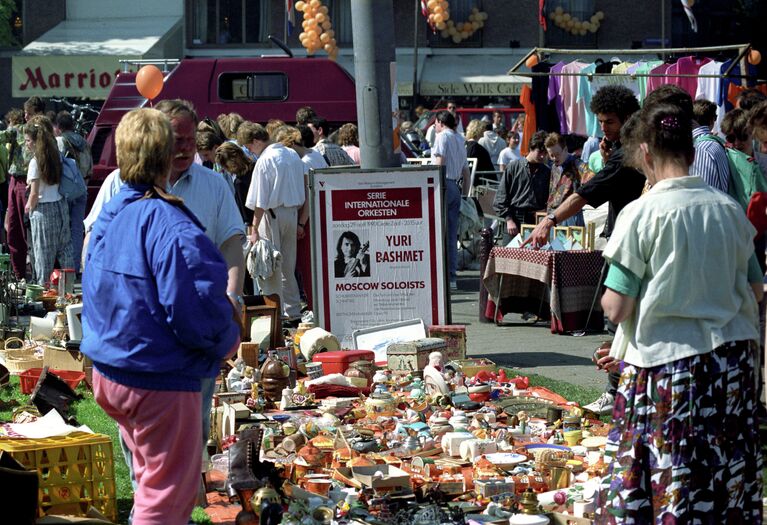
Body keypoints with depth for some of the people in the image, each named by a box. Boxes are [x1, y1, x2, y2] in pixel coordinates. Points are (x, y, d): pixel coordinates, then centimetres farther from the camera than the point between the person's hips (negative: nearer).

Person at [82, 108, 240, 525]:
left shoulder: (109, 215, 5)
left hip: (106, 375, 8)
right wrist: (229, 340, -6)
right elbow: (197, 314, -27)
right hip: (159, 381, -8)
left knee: (151, 476, 24)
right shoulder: (174, 229, -22)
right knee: (169, 490, 3)